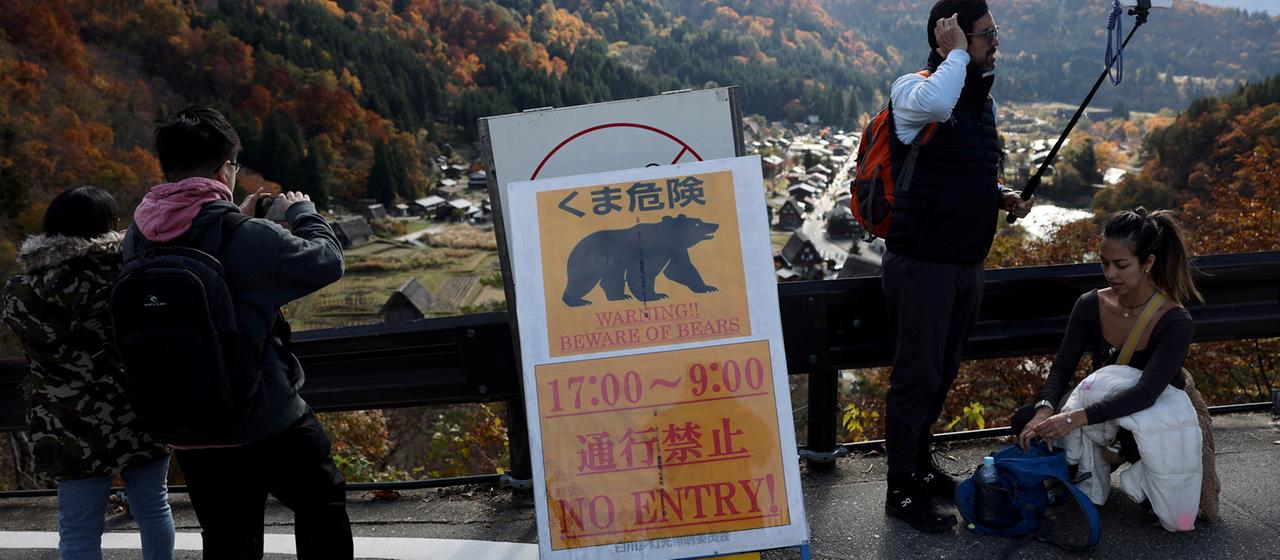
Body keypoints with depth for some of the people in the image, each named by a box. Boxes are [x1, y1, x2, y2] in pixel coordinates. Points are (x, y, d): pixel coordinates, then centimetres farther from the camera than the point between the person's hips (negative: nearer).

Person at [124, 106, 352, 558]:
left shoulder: (139, 238, -5)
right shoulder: (248, 237, -23)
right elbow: (327, 261, -9)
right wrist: (303, 212, 7)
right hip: (269, 423, -5)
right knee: (322, 504, 19)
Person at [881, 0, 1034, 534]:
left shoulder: (981, 99, 12)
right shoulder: (913, 89, -13)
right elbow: (935, 104, -40)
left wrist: (1003, 196, 6)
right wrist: (956, 53, -23)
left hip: (966, 263, 8)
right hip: (921, 263, -8)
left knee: (943, 370, 18)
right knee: (916, 374, -1)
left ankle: (920, 464, 35)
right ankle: (901, 490, 11)